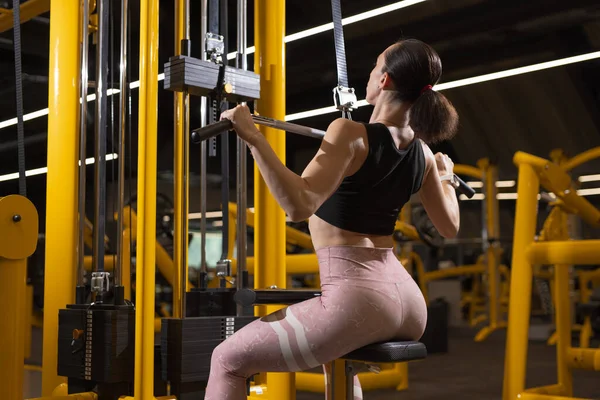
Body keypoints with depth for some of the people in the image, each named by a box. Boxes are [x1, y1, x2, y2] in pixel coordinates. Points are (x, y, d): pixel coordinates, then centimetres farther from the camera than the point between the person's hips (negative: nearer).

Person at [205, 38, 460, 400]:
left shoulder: (351, 134, -14)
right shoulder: (423, 153, 7)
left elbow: (299, 205, -27)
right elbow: (450, 227, 19)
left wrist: (253, 137, -25)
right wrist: (445, 174, 36)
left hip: (358, 297, -8)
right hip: (408, 300, 8)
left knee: (229, 360, 6)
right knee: (335, 350, 41)